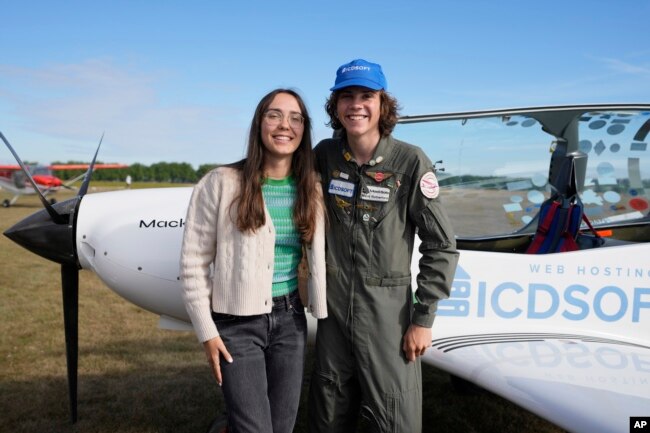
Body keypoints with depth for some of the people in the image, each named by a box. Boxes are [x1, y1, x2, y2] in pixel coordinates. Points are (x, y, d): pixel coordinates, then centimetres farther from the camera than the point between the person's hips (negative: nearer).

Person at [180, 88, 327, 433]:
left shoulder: (311, 189, 3)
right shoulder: (221, 183, -10)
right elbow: (193, 263, -7)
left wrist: (323, 316, 8)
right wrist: (206, 331, -7)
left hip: (290, 319, 5)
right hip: (238, 323, -4)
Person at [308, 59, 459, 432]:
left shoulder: (410, 162, -12)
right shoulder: (325, 155, -1)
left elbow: (442, 246, -9)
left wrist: (423, 319, -9)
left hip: (387, 312, -3)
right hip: (333, 308, 4)